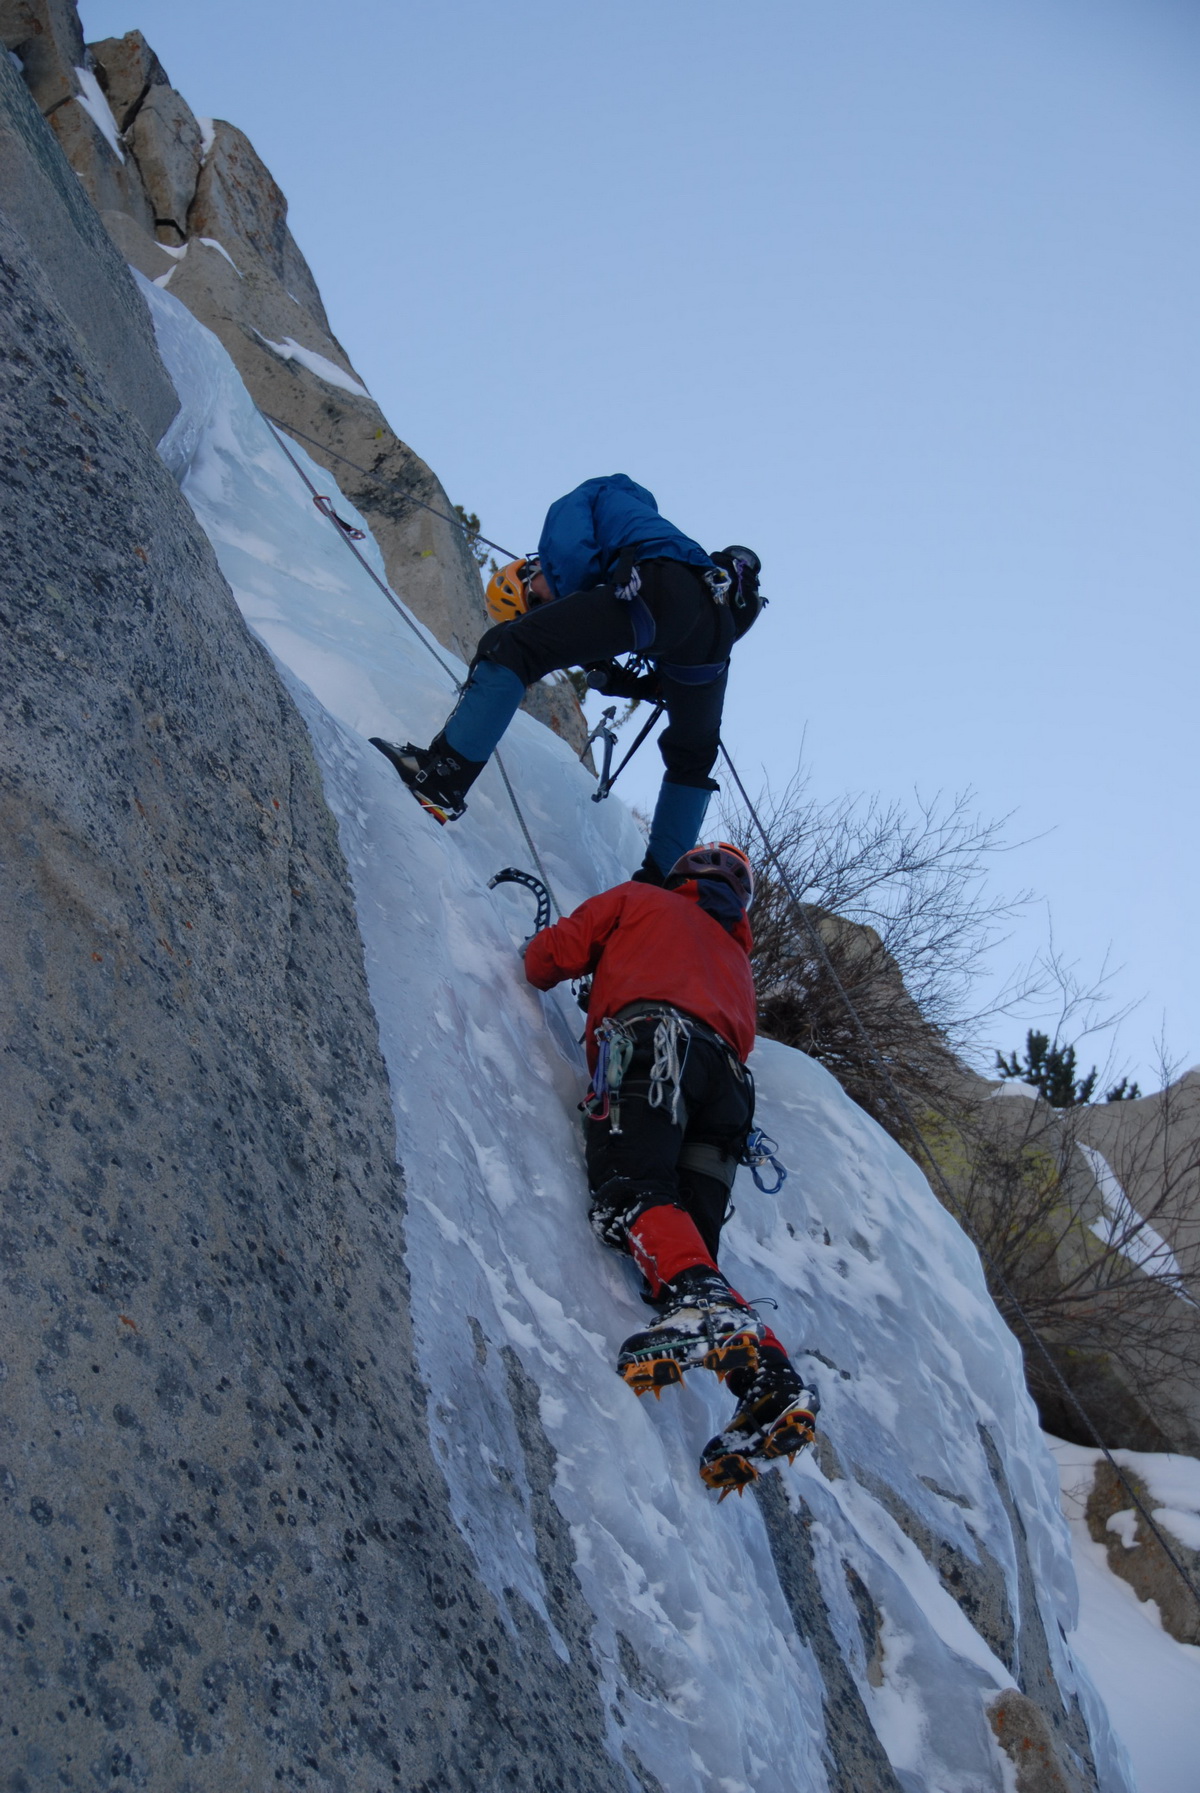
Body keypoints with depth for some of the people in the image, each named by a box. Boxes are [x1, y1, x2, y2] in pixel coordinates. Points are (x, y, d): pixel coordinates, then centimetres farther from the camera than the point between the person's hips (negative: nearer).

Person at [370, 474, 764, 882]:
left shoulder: (575, 502, 24)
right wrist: (630, 685, 22)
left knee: (511, 647, -4)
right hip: (718, 620, 8)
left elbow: (571, 555, -1)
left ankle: (443, 776, -17)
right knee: (692, 757, 27)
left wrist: (590, 650, 9)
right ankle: (664, 881, 28)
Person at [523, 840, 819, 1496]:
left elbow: (552, 954, 22)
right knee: (692, 1235, -6)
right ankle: (766, 1376, -30)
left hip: (651, 1041, -5)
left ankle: (701, 1301, -56)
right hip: (727, 1080, 5)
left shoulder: (641, 898, 28)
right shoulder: (736, 956, 42)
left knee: (627, 1191, -26)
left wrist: (538, 968, 46)